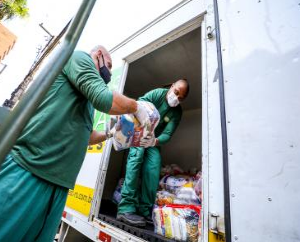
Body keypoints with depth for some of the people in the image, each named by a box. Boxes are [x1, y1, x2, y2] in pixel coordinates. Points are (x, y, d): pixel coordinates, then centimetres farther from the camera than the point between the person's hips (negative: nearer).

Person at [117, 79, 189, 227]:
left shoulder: (177, 112, -8)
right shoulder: (157, 93, -14)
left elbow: (167, 135, -18)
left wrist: (154, 141, -40)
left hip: (155, 140, 3)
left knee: (154, 168, -16)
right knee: (136, 157, -28)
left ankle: (145, 210, -4)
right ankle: (126, 208, -26)